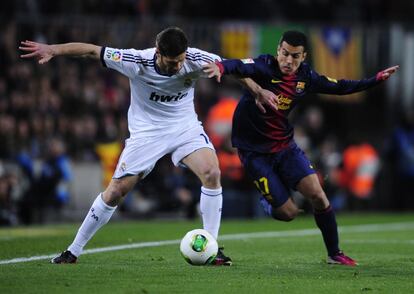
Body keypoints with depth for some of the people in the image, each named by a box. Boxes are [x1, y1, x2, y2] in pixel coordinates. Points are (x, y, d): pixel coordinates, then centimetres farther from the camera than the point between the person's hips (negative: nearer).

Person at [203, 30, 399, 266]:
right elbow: (240, 66, -40)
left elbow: (340, 87, 13)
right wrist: (220, 67, -63)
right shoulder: (264, 67, -19)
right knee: (288, 213, -7)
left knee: (317, 195, -10)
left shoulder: (306, 77, -2)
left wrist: (378, 79, 10)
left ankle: (335, 254, 9)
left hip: (285, 146, 5)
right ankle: (268, 202, 31)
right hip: (255, 152, -5)